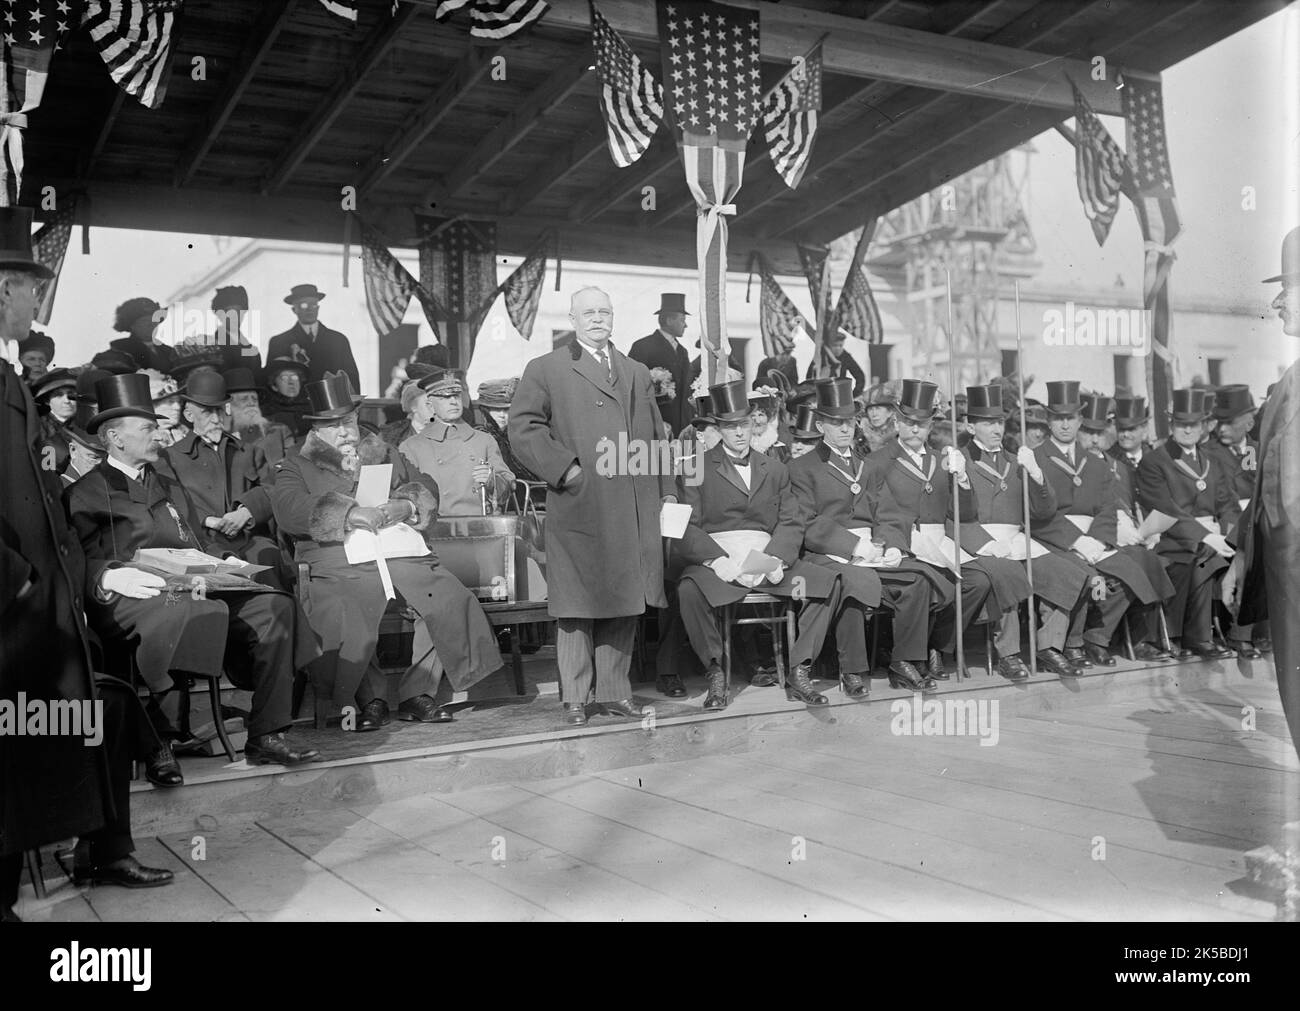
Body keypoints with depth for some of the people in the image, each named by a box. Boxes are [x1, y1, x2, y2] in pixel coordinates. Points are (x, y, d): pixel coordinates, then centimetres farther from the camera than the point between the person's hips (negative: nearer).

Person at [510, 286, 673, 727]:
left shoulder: (637, 373, 22)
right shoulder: (545, 370, 6)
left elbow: (657, 439, 21)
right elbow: (523, 429, -4)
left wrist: (666, 492, 12)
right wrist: (566, 469, -12)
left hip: (634, 510, 4)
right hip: (578, 508, -4)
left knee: (625, 602, 7)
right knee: (578, 606, -1)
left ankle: (614, 692, 17)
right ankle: (574, 699, 8)